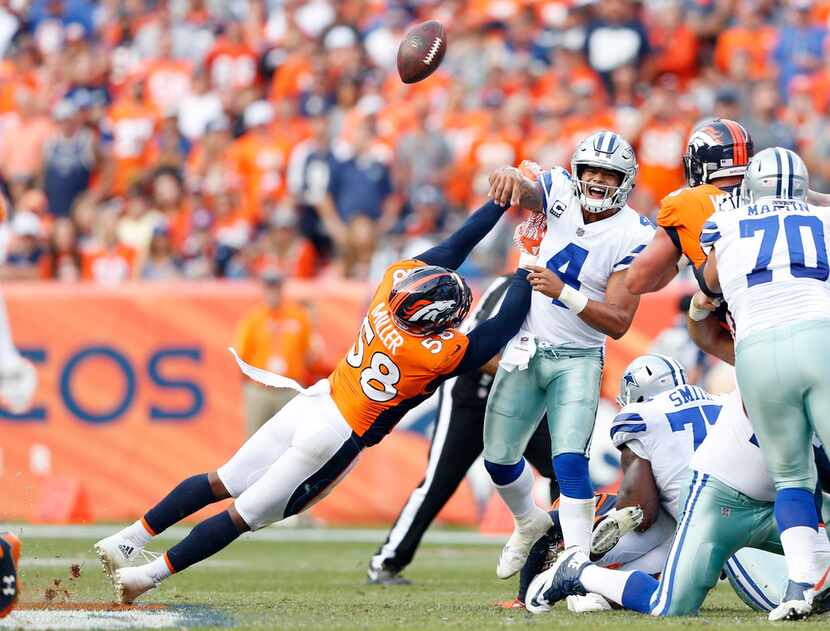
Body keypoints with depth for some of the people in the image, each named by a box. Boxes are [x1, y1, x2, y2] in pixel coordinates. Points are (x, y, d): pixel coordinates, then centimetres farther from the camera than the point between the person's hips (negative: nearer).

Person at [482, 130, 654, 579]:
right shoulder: (562, 193, -3)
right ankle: (529, 524, 42)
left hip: (576, 360, -5)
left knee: (569, 460, -21)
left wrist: (564, 293, -32)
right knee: (499, 457, 13)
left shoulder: (632, 235, -16)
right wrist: (510, 176, -45)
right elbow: (522, 192, -20)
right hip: (526, 350, 5)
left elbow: (618, 323, -19)